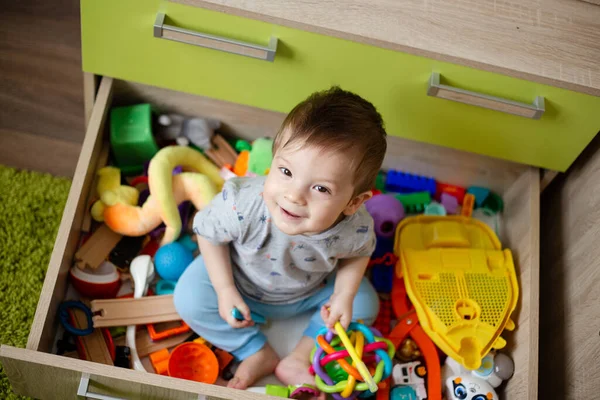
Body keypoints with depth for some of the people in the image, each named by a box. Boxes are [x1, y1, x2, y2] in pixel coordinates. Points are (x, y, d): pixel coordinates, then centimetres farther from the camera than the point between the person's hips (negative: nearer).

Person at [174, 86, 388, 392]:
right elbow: (209, 232, -19)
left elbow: (358, 253, -7)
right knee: (190, 299, -19)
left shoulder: (356, 227, -34)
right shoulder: (241, 204, -42)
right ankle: (258, 353, -1)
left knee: (364, 305, -6)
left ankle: (301, 358, 6)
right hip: (241, 280, -1)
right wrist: (225, 291, -19)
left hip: (312, 289, 2)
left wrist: (345, 296, -19)